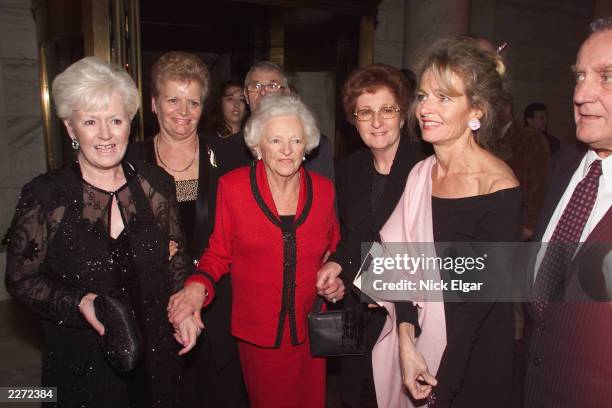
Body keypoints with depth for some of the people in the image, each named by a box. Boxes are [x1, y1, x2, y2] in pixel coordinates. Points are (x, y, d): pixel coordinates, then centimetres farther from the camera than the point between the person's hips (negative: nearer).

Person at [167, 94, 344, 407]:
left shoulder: (323, 189, -3)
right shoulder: (232, 186, -10)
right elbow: (218, 253, -2)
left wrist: (336, 279, -6)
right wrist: (199, 286, -19)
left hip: (309, 331, 2)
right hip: (257, 332, -2)